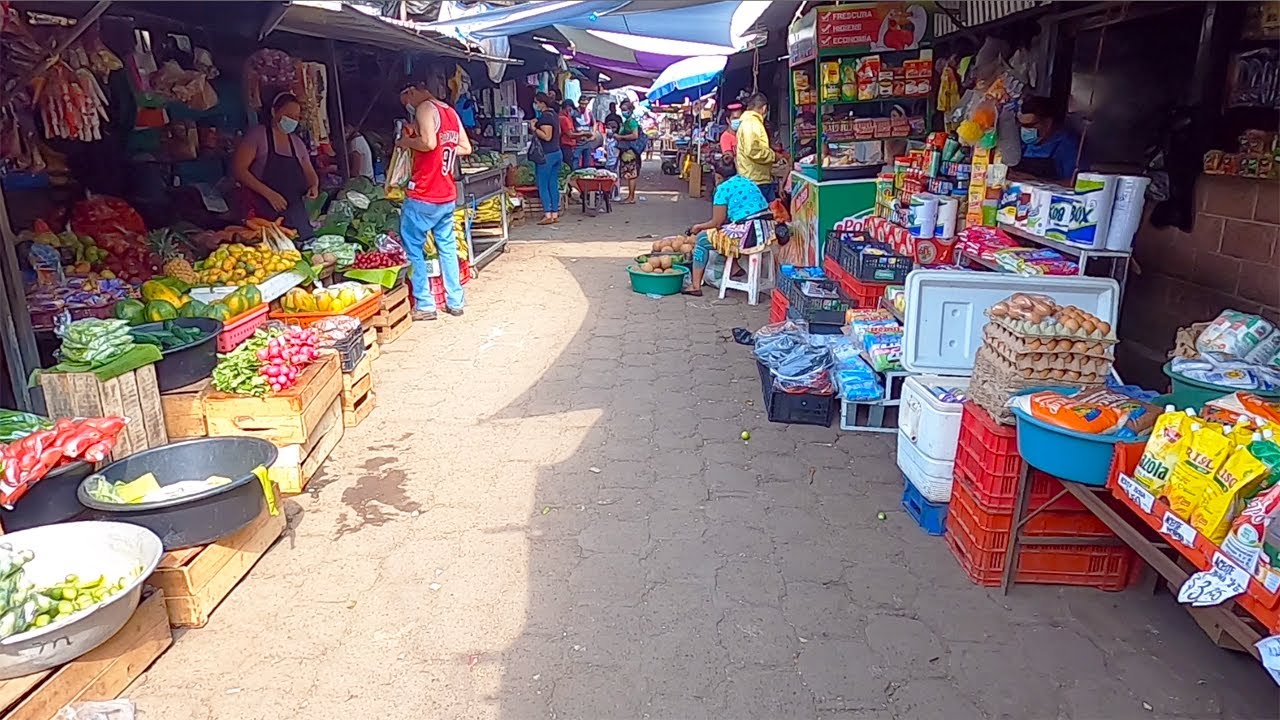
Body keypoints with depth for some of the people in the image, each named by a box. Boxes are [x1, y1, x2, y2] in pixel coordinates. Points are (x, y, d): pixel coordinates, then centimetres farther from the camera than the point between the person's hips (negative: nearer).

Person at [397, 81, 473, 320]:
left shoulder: (425, 108, -10)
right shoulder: (451, 112, 14)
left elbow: (429, 142, -25)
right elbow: (465, 148, 18)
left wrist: (406, 141, -8)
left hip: (423, 195, -8)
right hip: (447, 195, 8)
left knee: (413, 248, 2)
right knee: (447, 247, 14)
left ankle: (424, 305, 4)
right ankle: (455, 302, 18)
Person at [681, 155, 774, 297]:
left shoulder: (724, 188, -5)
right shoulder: (747, 182, 19)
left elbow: (717, 222, -2)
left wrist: (698, 227, 17)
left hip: (748, 235, -8)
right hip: (767, 230, 8)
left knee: (702, 238, 10)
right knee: (726, 228, 32)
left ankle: (695, 286, 11)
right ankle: (734, 268, 24)